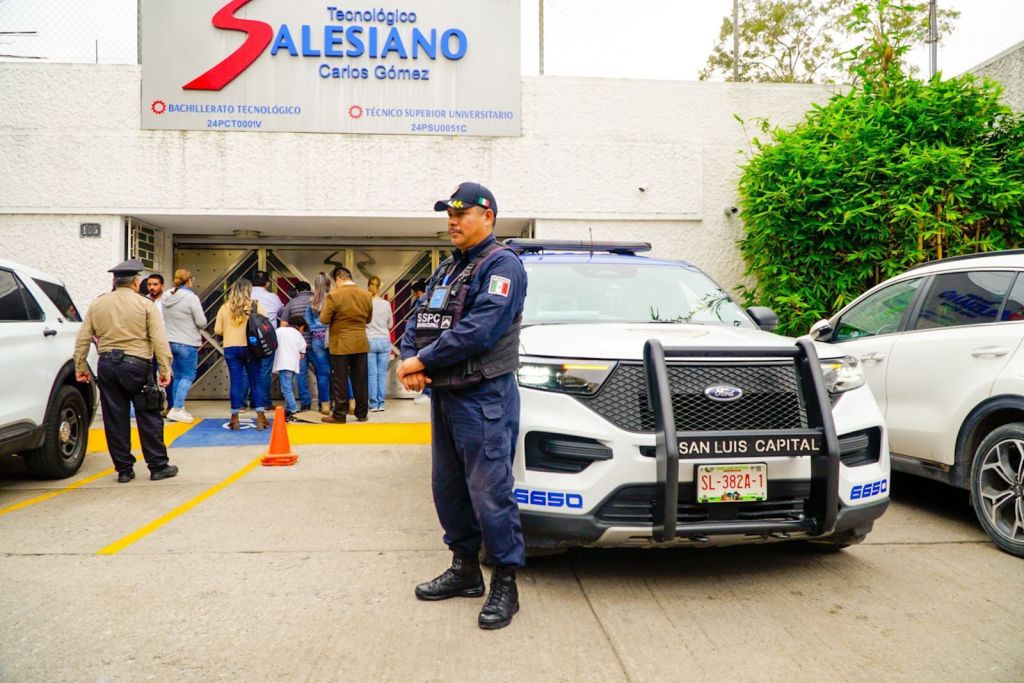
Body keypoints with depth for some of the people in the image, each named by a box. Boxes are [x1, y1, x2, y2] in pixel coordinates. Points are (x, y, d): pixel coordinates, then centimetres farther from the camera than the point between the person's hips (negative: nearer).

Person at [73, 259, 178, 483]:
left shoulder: (97, 305, 9)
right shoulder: (145, 305, -3)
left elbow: (82, 339, 8)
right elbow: (159, 340, -10)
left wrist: (81, 367, 15)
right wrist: (165, 369, -8)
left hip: (107, 366, 4)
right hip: (136, 364, -4)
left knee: (115, 420, 8)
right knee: (149, 418, 4)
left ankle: (123, 469, 13)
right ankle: (158, 466, 8)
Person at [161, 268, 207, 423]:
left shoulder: (166, 297, 4)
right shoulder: (191, 297, -15)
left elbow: (165, 319, 12)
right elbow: (202, 322, -14)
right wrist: (199, 325, 7)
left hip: (170, 341, 7)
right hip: (187, 343, -7)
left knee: (177, 376, 14)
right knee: (188, 376, 1)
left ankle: (178, 408, 18)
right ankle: (176, 409, -6)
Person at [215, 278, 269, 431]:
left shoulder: (225, 307, 3)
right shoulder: (256, 305, -3)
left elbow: (218, 330, 3)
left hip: (230, 348, 1)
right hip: (250, 348, -1)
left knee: (236, 382, 6)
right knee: (256, 381, 6)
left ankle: (235, 419, 9)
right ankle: (260, 417, 4)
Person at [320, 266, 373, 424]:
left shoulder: (334, 295, -13)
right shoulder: (367, 295, 2)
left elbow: (324, 319, -11)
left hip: (340, 344, -4)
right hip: (361, 343, 4)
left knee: (340, 381, 3)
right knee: (360, 380, 10)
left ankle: (339, 415, 7)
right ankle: (362, 413, 16)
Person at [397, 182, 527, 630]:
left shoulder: (501, 265, -9)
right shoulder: (447, 270, 19)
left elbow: (478, 330, -22)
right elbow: (419, 320, 13)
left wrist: (423, 360, -17)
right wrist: (409, 362, -7)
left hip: (483, 397, -9)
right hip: (444, 394, 9)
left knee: (490, 492, -6)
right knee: (448, 488, 14)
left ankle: (505, 584, 5)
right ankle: (465, 568, 28)